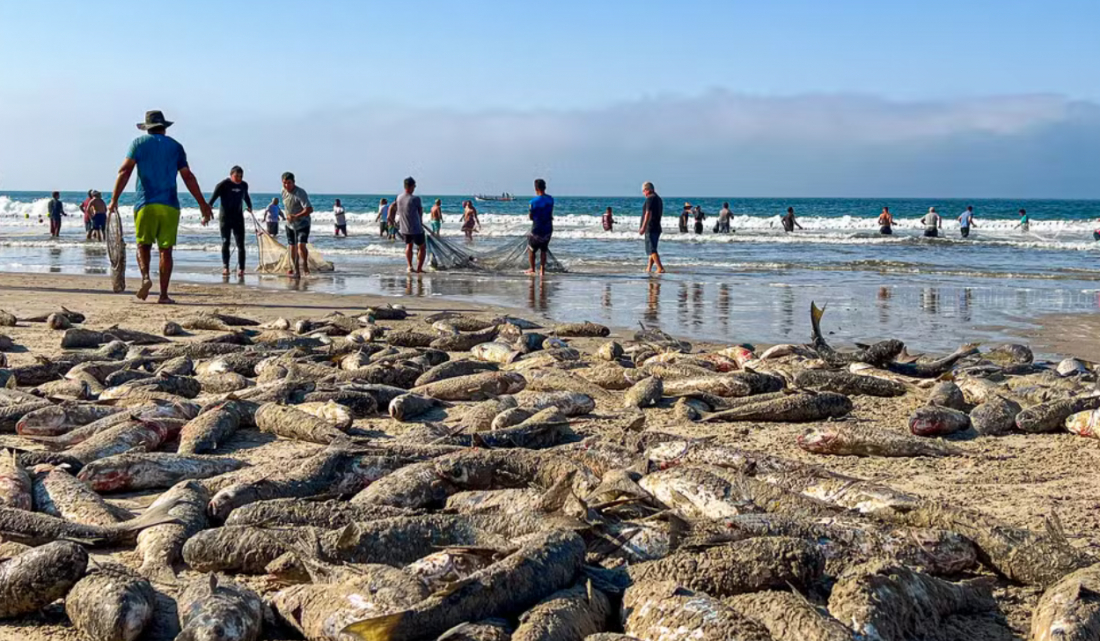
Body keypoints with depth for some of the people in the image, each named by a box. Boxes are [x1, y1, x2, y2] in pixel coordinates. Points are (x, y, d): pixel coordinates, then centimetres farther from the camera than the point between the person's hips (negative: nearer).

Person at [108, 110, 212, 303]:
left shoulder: (139, 143, 8)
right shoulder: (175, 146, 11)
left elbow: (125, 171, -2)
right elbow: (188, 177, 9)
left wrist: (114, 199, -3)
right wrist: (203, 204, 13)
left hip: (145, 204, -1)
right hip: (170, 205, 1)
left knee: (143, 245, 9)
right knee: (166, 249, 3)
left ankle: (145, 277, -19)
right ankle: (163, 294, 0)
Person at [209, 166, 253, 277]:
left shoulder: (244, 185, 6)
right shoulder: (223, 184, -9)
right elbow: (214, 196, -17)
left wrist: (249, 207, 38)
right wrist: (209, 206, -31)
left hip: (238, 218, 3)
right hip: (225, 217, -3)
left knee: (240, 244, -4)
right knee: (225, 243, 2)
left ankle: (241, 268, -2)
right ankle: (225, 267, 11)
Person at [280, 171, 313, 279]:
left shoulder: (300, 193, -22)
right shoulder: (284, 191, 0)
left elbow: (309, 209, -29)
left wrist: (295, 216, -32)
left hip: (302, 223, -7)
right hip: (290, 225, 7)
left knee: (301, 245, -22)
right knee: (292, 248, 8)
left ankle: (305, 265, 0)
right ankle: (296, 271, 18)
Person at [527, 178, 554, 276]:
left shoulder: (534, 201, -18)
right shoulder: (550, 199, -2)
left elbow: (530, 217, -8)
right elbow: (551, 214, 8)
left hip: (537, 229, -5)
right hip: (548, 229, 5)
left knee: (531, 249, 14)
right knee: (543, 250, 17)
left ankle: (532, 269, 18)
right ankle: (542, 270, 14)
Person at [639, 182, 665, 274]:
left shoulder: (650, 199, -13)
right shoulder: (659, 199, 17)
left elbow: (648, 214, -21)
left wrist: (643, 228, -23)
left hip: (650, 228, -10)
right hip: (657, 228, 10)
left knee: (651, 250, -11)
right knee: (652, 250, 14)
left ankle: (660, 268, -18)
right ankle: (648, 269, 18)